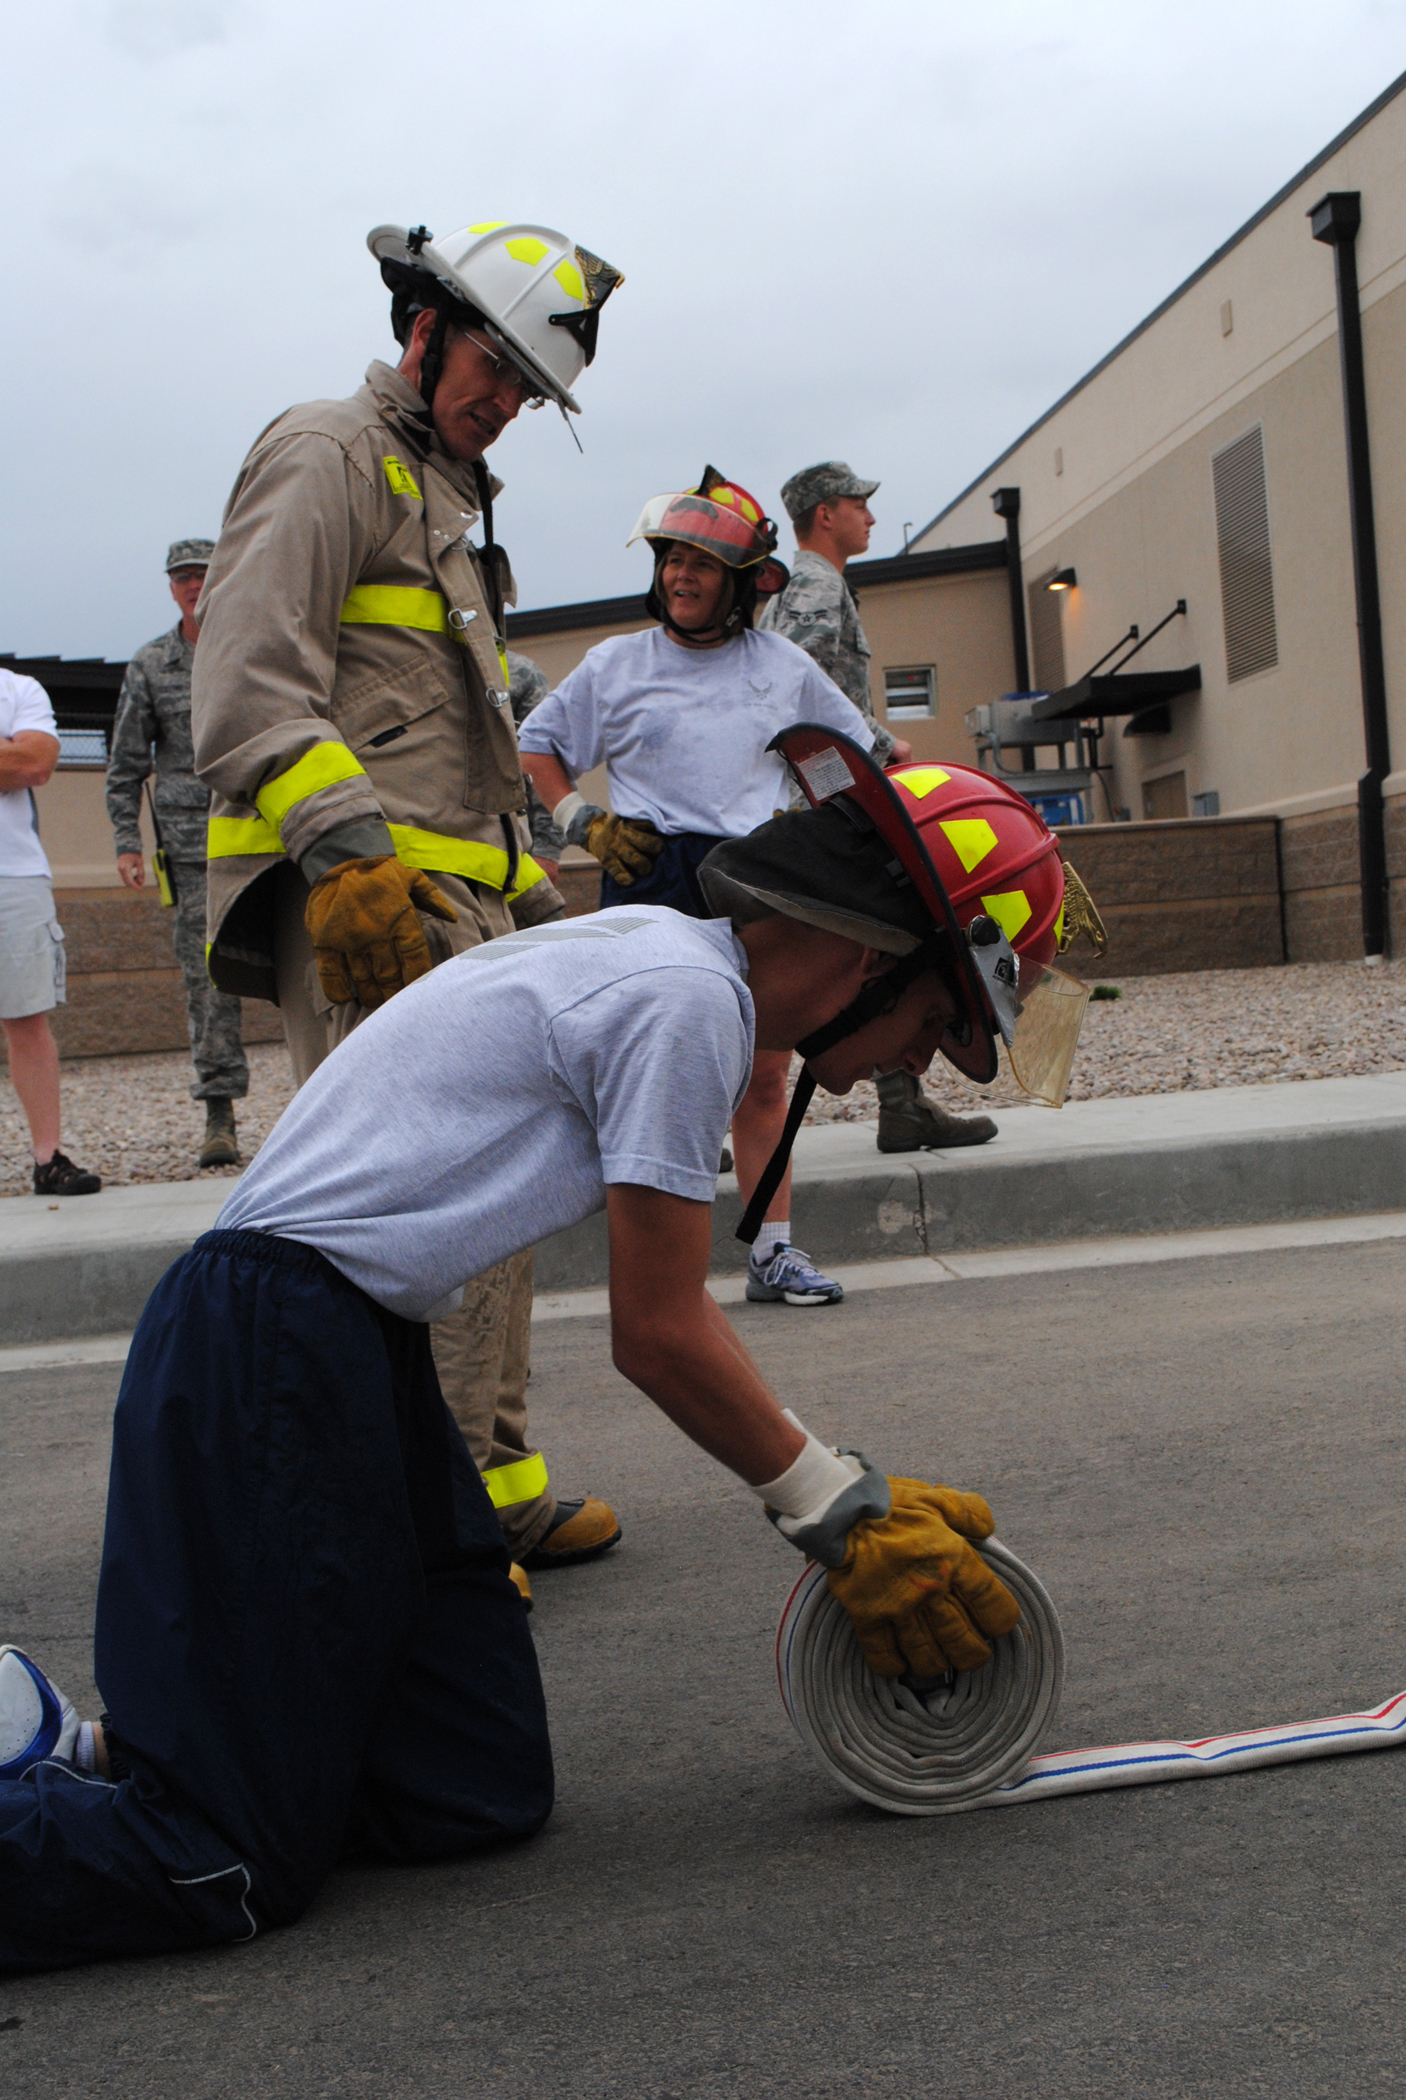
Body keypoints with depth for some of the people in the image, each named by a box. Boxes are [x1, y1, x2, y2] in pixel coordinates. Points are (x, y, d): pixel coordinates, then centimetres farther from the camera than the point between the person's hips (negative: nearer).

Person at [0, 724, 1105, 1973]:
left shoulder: (658, 962, 14)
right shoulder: (687, 996, -16)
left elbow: (671, 1307, 18)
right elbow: (657, 1334, -12)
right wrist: (841, 1512, 0)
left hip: (359, 1355, 10)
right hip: (274, 1362, -10)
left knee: (480, 1798, 9)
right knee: (237, 1877, -6)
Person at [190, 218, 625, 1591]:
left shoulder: (446, 494, 28)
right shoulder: (330, 458, -3)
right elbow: (250, 683, -17)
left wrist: (524, 889, 28)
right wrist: (350, 847, -29)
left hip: (456, 899, 10)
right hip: (367, 905, -10)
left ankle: (493, 1486, 21)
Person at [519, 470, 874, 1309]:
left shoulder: (784, 666, 15)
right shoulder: (616, 664, 11)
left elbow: (857, 749, 25)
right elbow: (539, 746, 18)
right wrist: (583, 821, 4)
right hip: (654, 876, -2)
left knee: (765, 1074, 3)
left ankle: (775, 1250, 10)